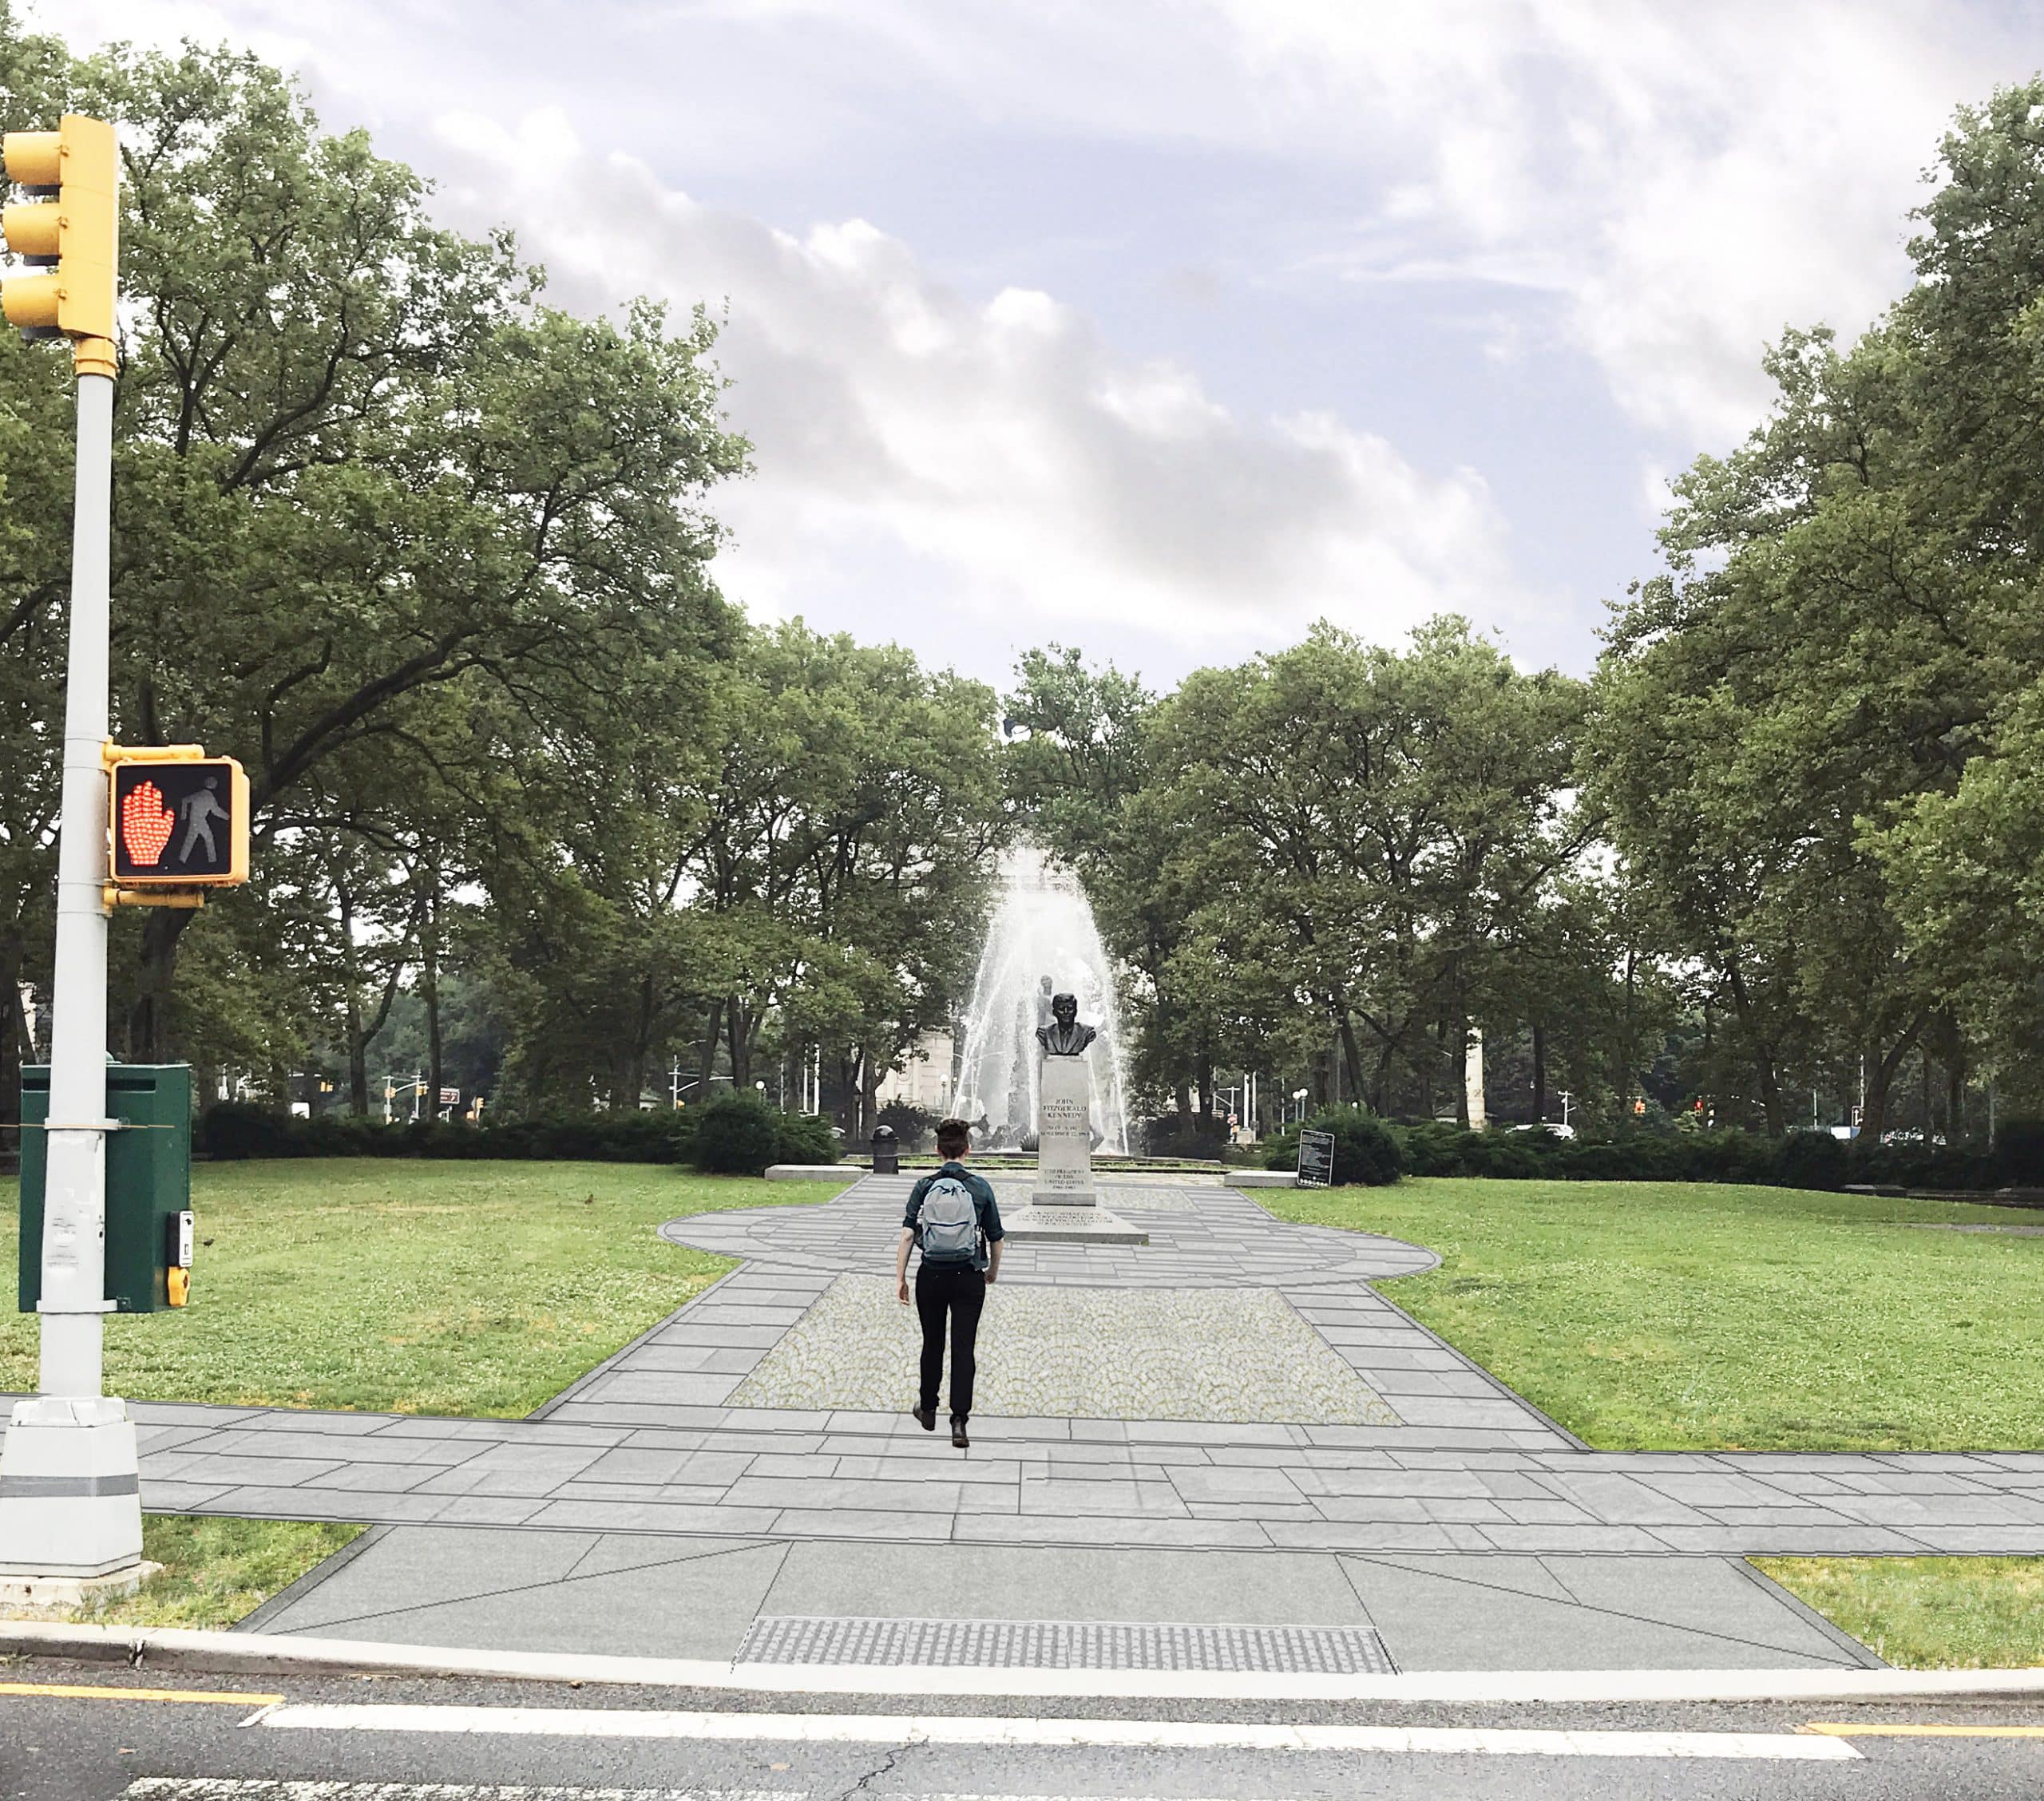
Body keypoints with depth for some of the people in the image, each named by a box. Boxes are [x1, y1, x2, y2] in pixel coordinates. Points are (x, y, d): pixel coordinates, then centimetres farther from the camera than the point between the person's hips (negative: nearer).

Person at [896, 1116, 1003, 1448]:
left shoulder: (924, 1187, -3)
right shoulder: (980, 1188, -4)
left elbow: (907, 1235, -9)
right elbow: (995, 1238, 2)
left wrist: (900, 1279, -4)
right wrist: (993, 1271, 20)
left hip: (931, 1276, 1)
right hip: (969, 1278, -1)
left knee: (932, 1344, 18)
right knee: (964, 1348, 0)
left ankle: (928, 1410, 32)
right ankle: (958, 1421, -8)